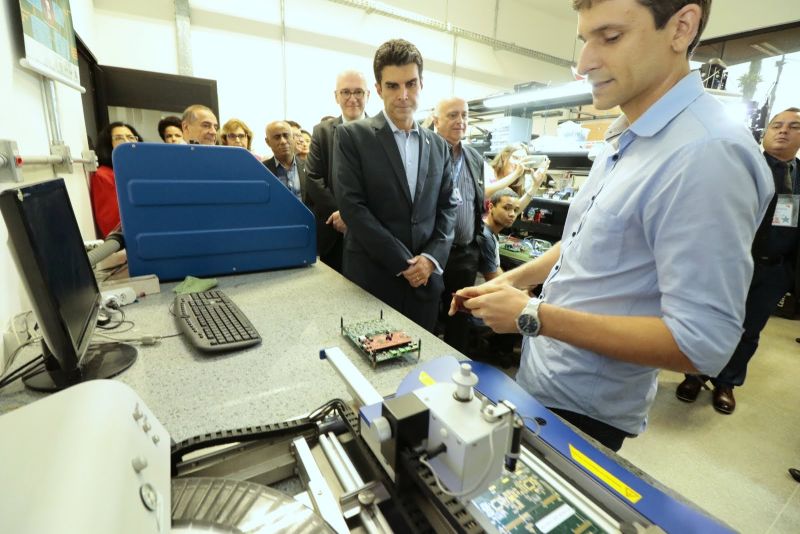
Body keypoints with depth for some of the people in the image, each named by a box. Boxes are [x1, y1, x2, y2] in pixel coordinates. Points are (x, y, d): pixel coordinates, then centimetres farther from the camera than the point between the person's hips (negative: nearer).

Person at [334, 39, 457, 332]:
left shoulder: (438, 145, 11)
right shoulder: (352, 136, -3)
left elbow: (447, 207, 10)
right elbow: (352, 206, -11)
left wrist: (432, 258, -7)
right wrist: (403, 263, -12)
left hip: (425, 277, 4)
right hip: (372, 278, -3)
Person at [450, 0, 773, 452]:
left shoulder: (708, 152, -26)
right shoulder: (624, 140, 5)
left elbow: (701, 342, -27)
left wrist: (531, 316, -27)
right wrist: (512, 280, 2)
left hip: (584, 411, -8)